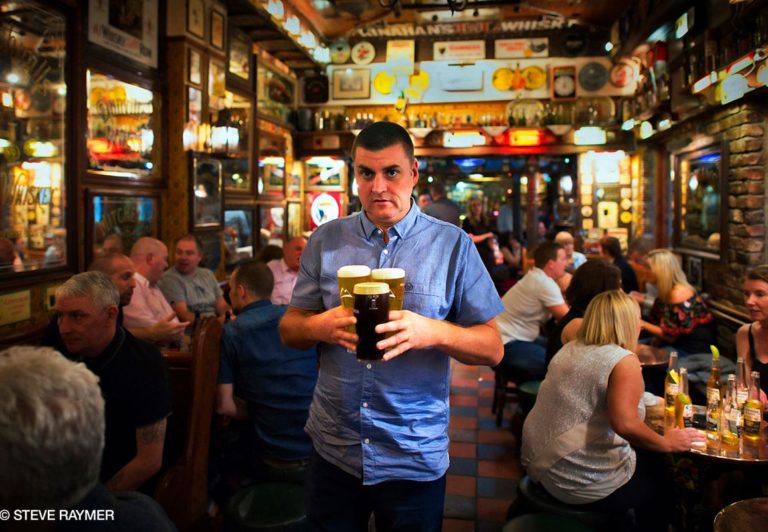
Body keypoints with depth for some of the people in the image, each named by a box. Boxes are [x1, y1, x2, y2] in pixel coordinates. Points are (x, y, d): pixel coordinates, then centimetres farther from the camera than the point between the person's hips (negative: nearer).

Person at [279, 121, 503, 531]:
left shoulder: (453, 246, -6)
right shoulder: (325, 241, 1)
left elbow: (493, 348, -6)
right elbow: (288, 329, 5)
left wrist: (432, 332, -26)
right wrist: (320, 327, -18)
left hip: (416, 460, -1)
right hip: (332, 451, 2)